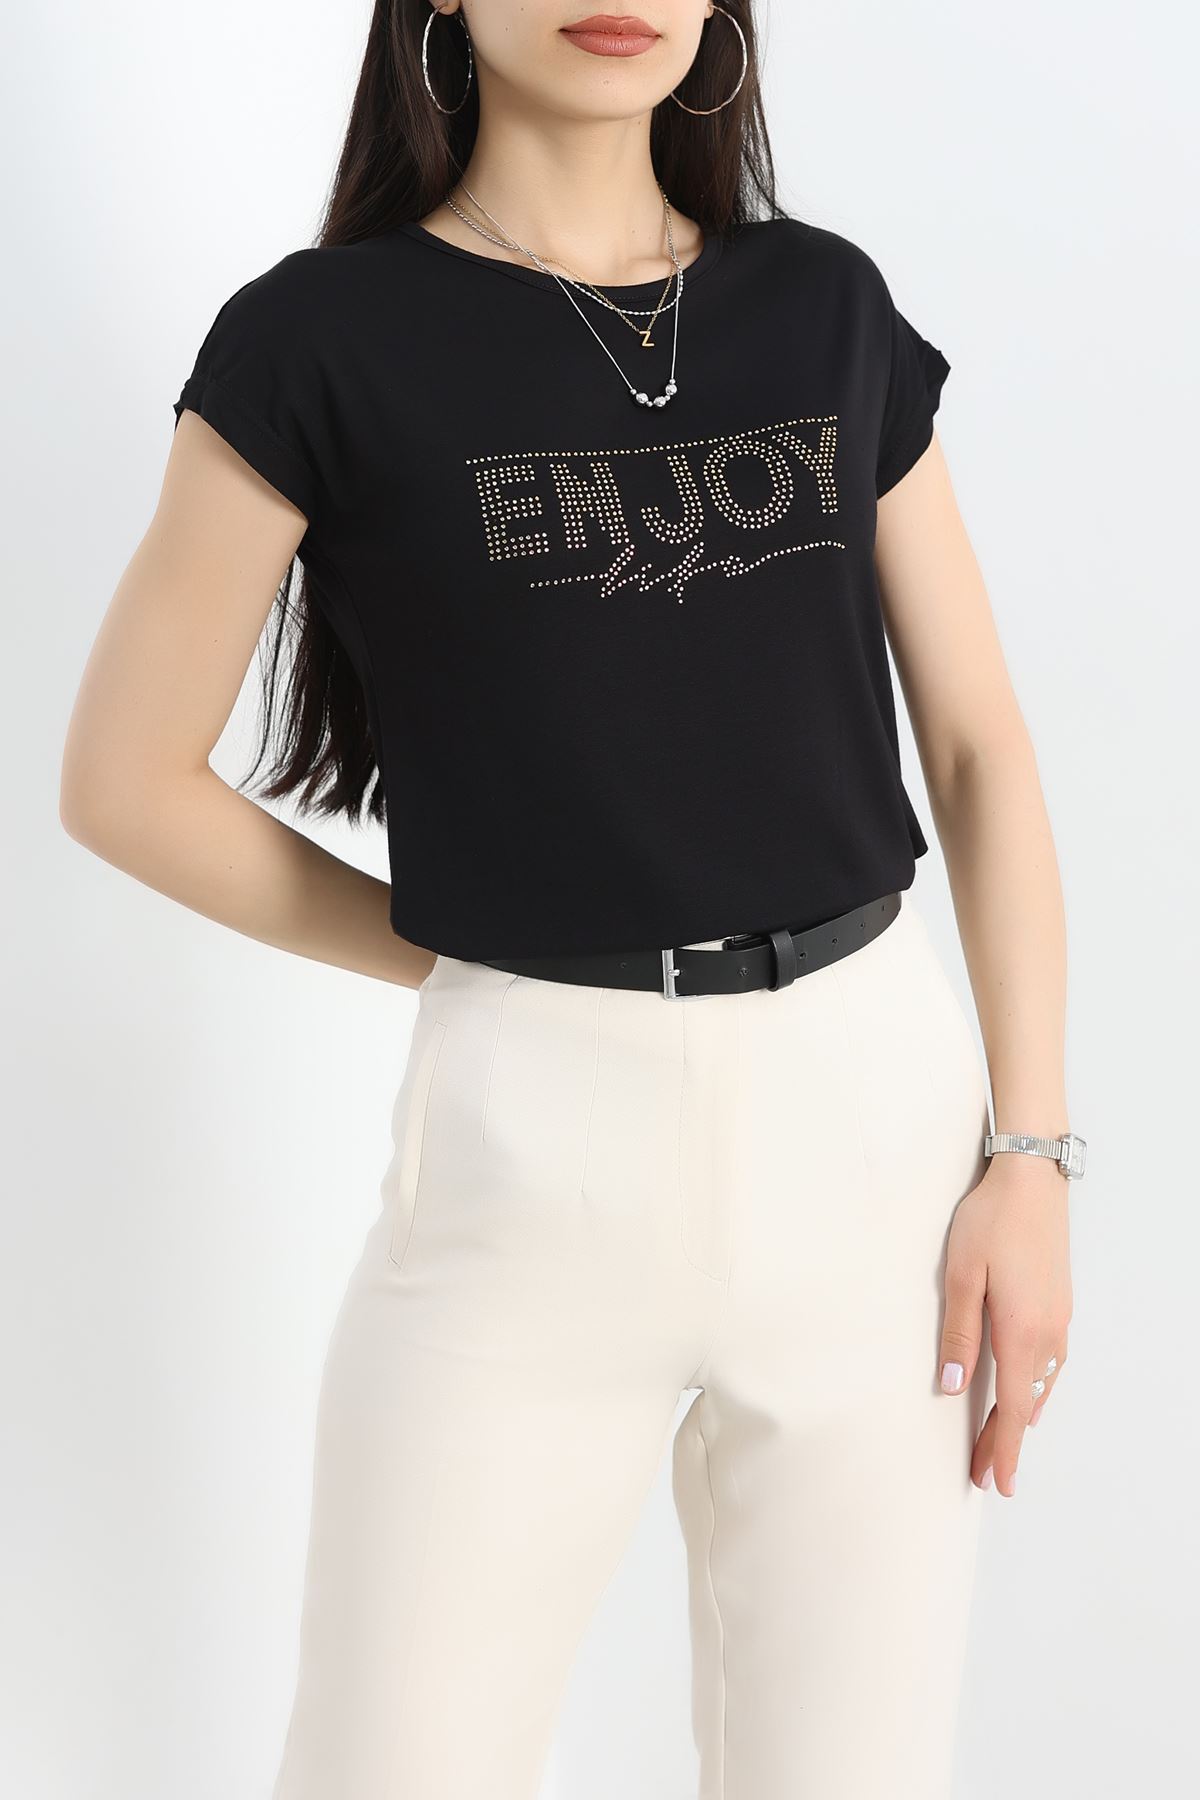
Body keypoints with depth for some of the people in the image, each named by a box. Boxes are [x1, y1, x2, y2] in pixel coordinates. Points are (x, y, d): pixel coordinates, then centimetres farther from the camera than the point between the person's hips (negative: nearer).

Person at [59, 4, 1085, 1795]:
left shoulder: (830, 308, 8)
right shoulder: (324, 340, -2)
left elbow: (978, 749, 8)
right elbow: (126, 780, 2)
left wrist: (1033, 1149, 1)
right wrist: (478, 959, 4)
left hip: (878, 1115, 3)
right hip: (532, 1137, -2)